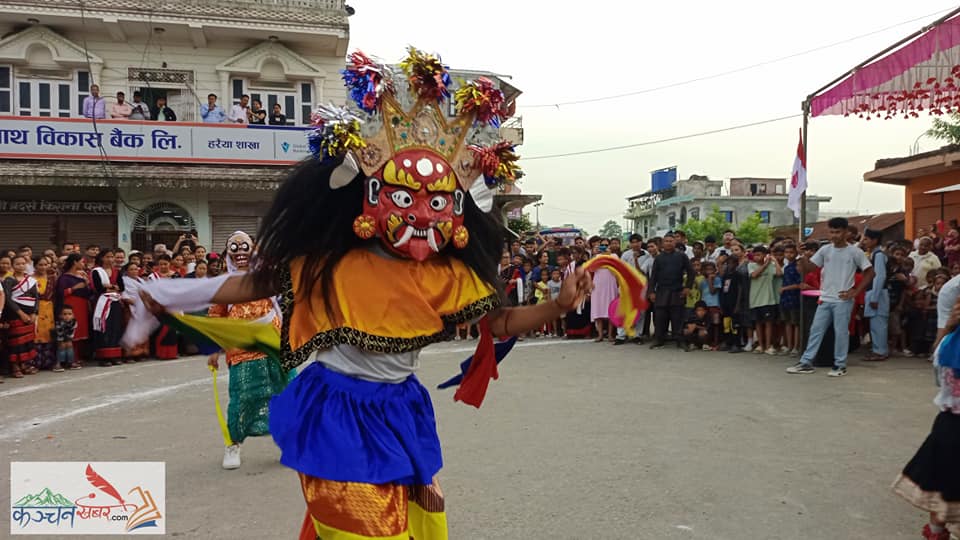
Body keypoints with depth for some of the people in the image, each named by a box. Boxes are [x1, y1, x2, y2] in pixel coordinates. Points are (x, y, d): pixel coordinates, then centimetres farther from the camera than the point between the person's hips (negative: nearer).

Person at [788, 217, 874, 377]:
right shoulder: (825, 250, 4)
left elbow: (869, 272, 0)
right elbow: (807, 269, 3)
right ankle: (806, 362, 10)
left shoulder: (854, 252, -5)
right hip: (825, 299, 4)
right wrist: (801, 256, -17)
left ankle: (840, 365, 12)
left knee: (841, 332, 1)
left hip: (843, 300, -4)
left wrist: (855, 291, -7)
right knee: (816, 330, 5)